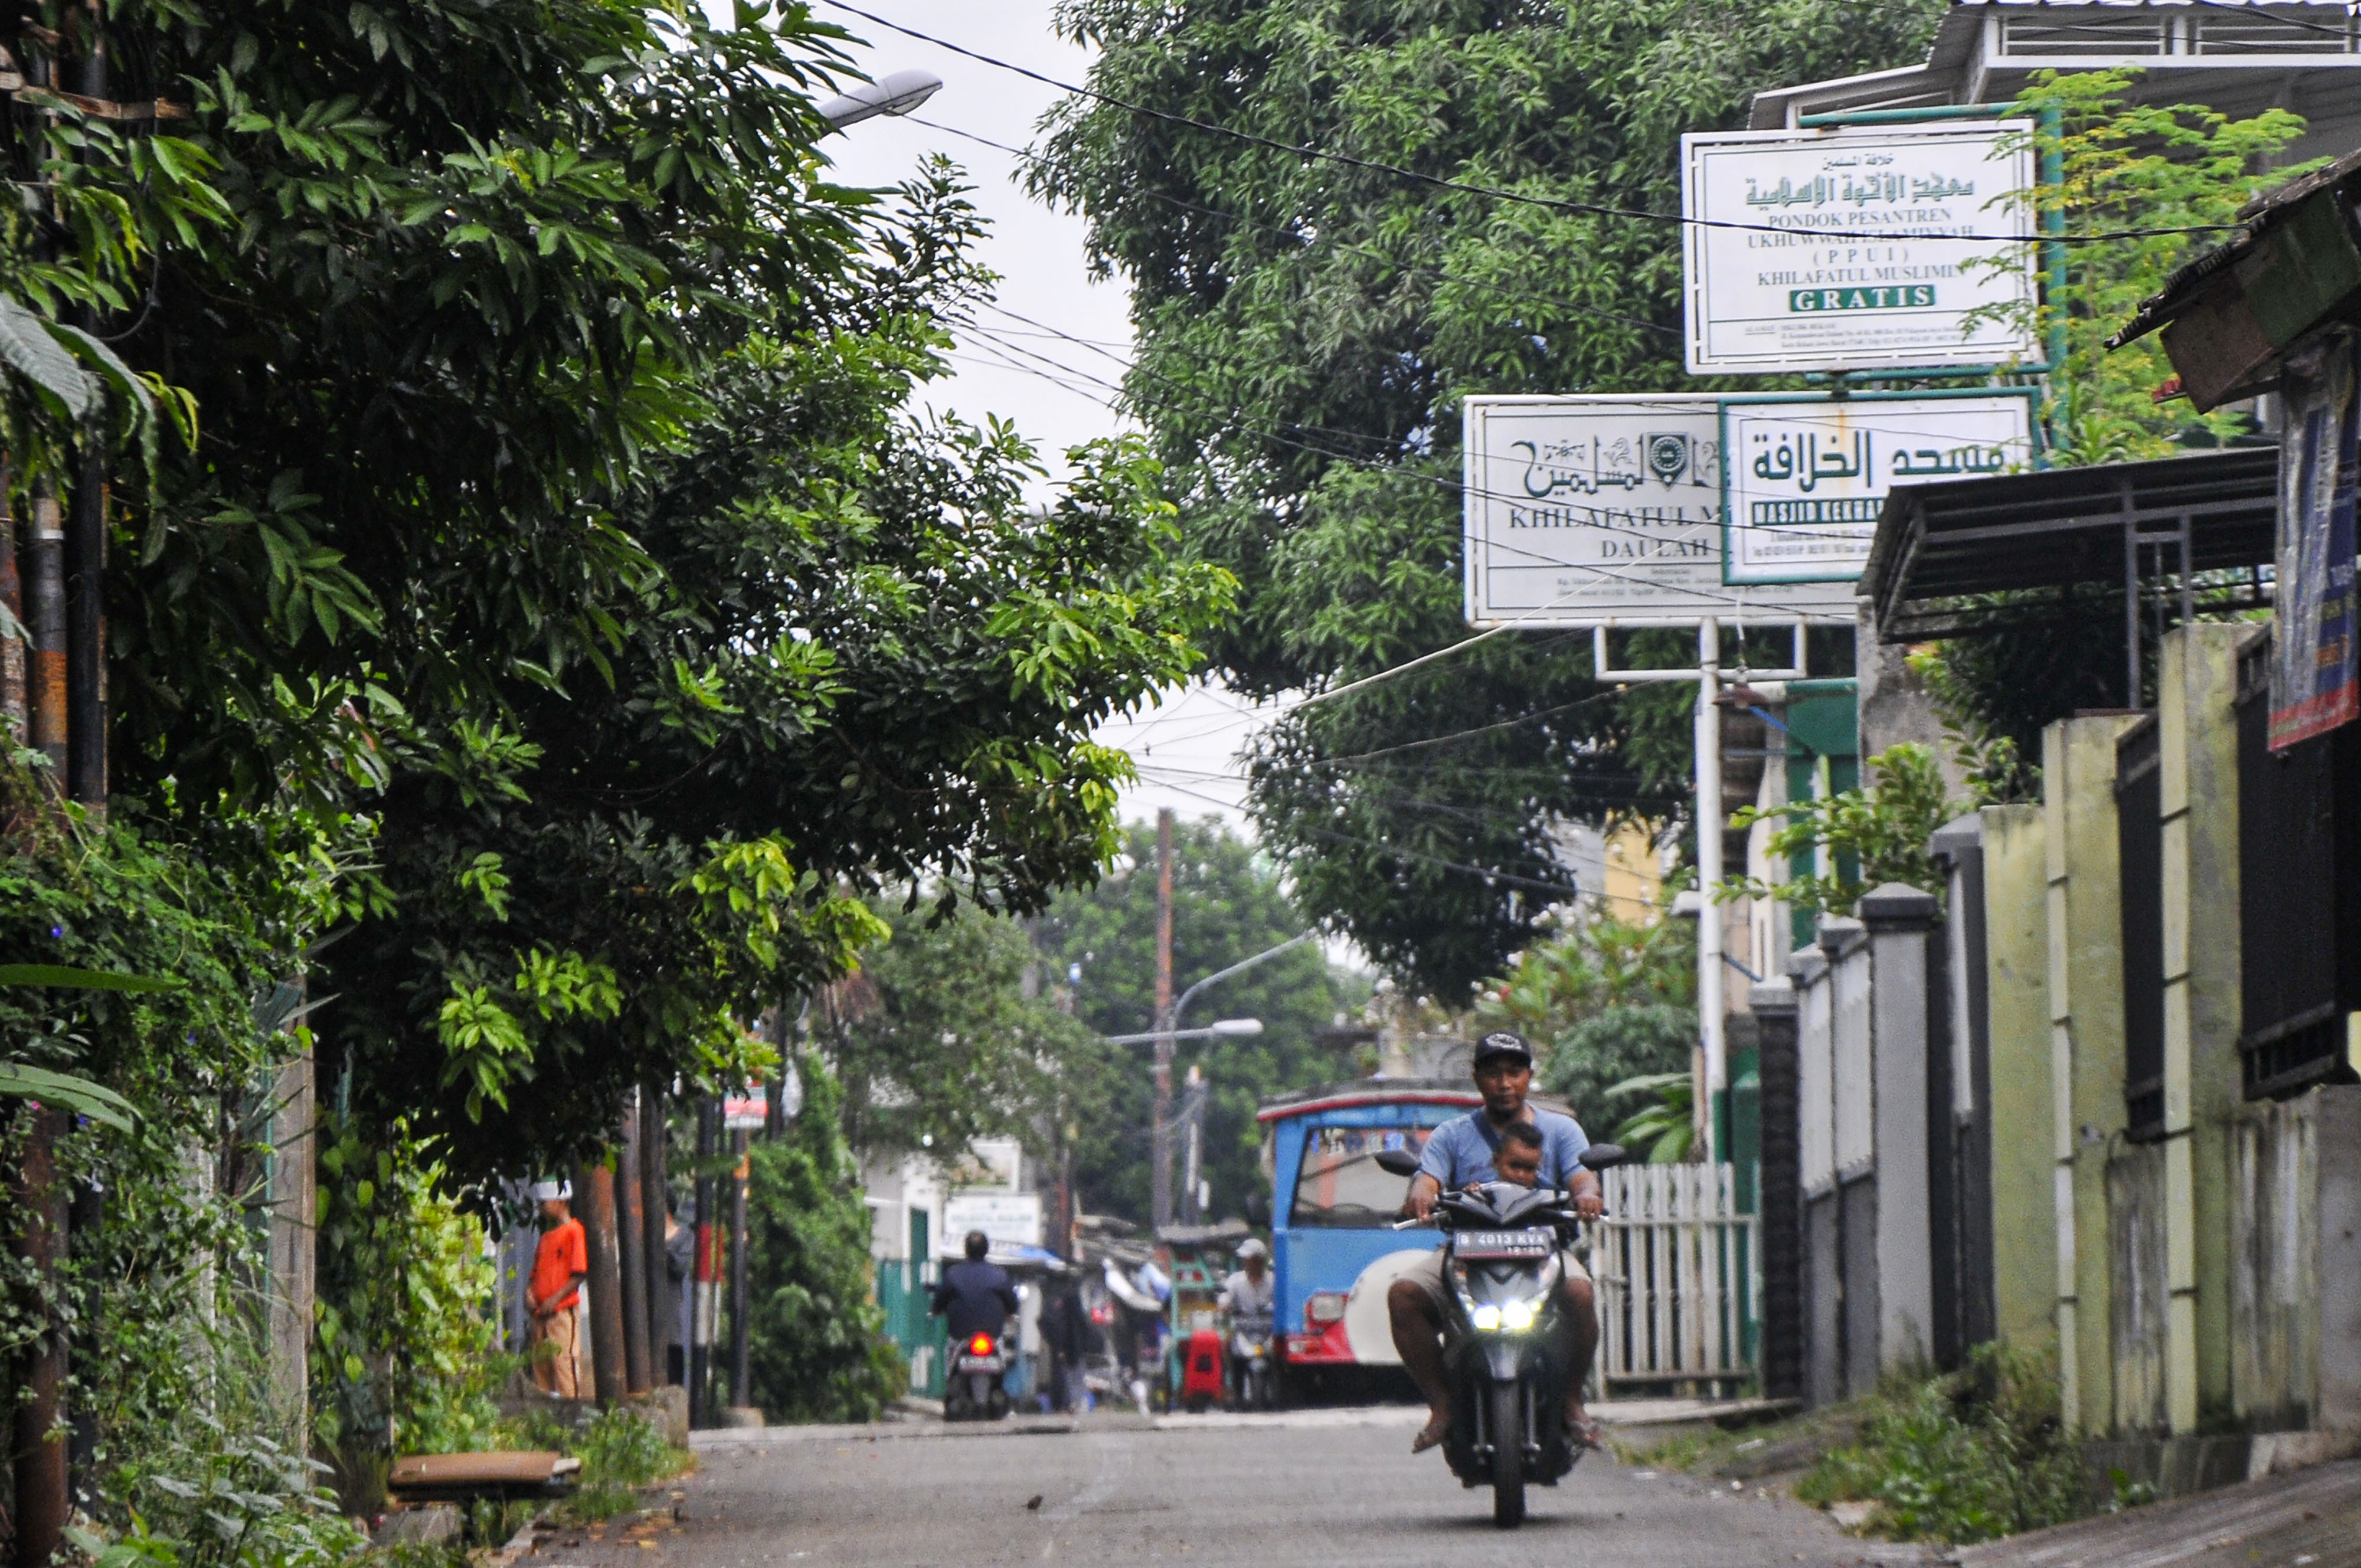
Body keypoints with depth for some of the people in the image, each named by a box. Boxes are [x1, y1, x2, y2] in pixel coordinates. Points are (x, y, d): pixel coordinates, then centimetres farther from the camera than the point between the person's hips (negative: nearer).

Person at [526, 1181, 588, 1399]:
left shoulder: (574, 1231, -5)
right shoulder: (547, 1236, 21)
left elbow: (580, 1273, -11)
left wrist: (556, 1299, -16)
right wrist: (529, 1292, 4)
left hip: (563, 1309, -8)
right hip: (540, 1313, 8)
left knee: (564, 1362, -13)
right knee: (541, 1365, 6)